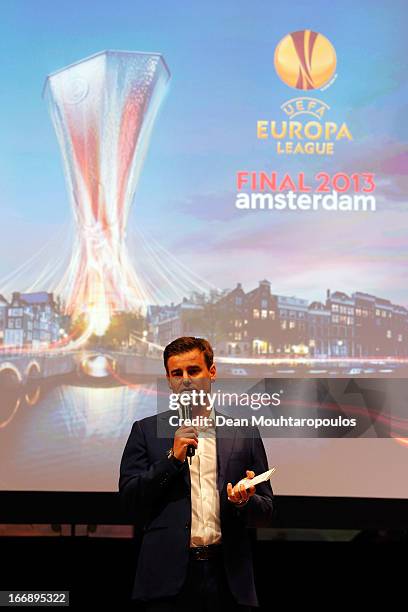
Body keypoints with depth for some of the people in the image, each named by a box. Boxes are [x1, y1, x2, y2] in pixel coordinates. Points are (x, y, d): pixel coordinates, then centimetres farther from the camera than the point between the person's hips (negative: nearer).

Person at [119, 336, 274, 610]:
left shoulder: (245, 434, 8)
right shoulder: (147, 430, 7)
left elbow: (267, 512, 10)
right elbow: (130, 501, 0)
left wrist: (245, 502, -11)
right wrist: (172, 458, -10)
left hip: (228, 576, 1)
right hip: (169, 577, -1)